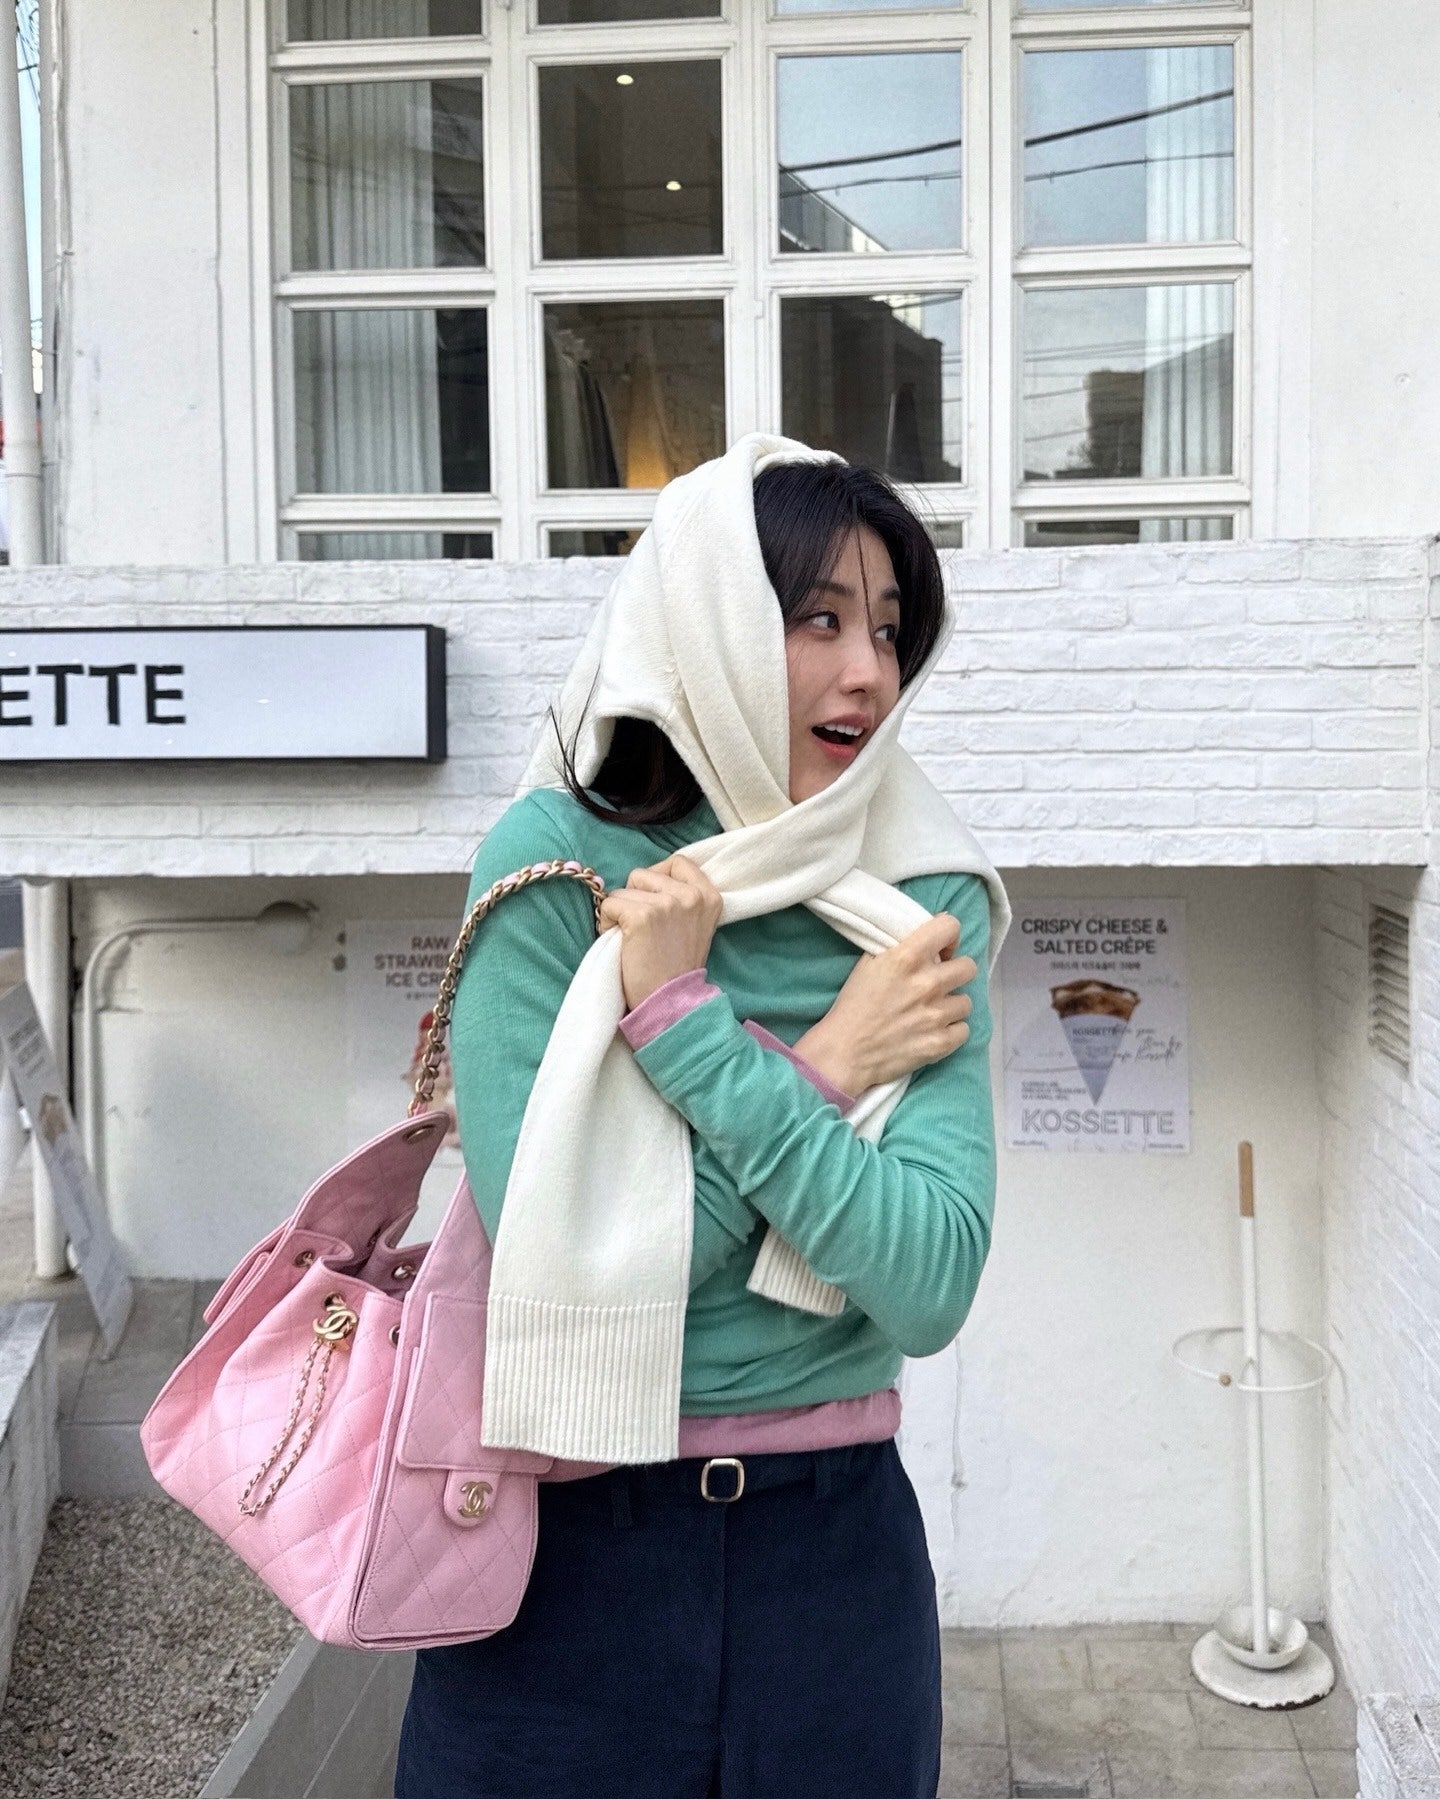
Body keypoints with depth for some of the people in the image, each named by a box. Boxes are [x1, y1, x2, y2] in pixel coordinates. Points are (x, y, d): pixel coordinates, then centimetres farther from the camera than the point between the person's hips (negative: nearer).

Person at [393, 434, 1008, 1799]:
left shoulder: (929, 906, -5)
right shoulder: (554, 861, -11)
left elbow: (929, 1288, -16)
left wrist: (685, 1024, -21)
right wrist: (821, 1067, -15)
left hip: (834, 1546, 2)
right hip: (568, 1545, -2)